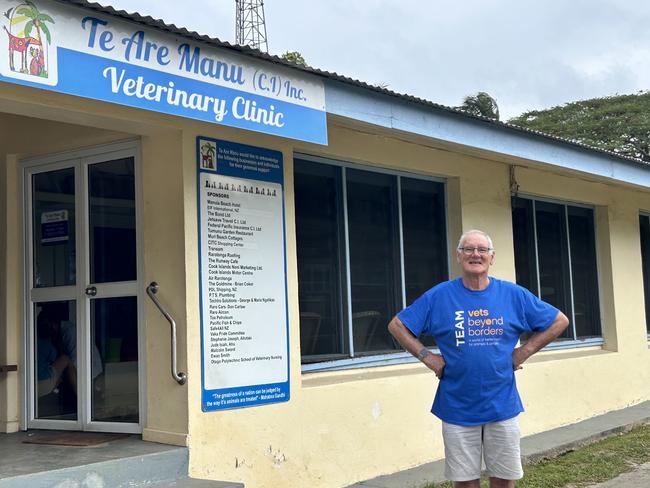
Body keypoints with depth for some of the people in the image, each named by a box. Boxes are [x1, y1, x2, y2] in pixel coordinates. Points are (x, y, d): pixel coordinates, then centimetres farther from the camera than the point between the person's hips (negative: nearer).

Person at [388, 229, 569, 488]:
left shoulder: (514, 294, 1)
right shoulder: (438, 296, -2)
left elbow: (559, 321, 8)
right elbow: (397, 325, 4)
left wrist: (524, 351, 0)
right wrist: (427, 357, -5)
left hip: (503, 407, 1)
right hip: (458, 409, -1)